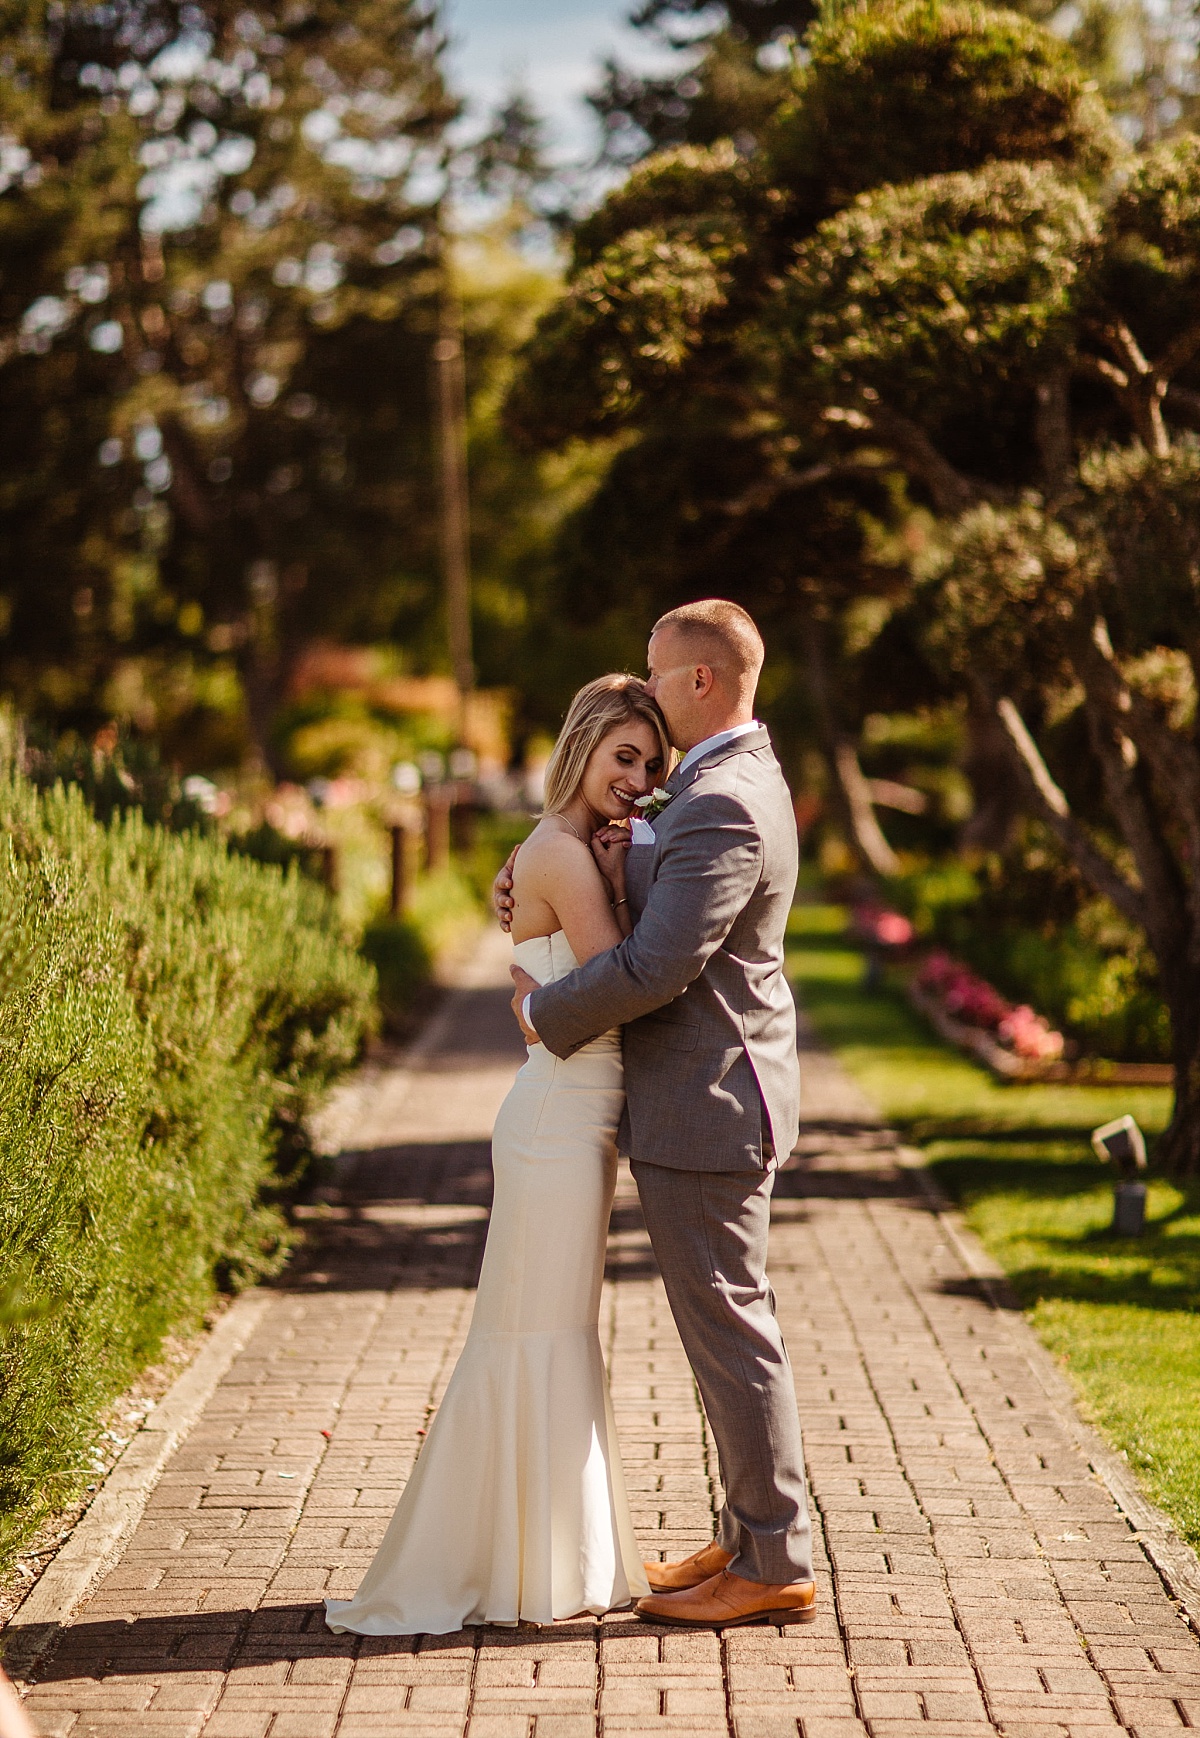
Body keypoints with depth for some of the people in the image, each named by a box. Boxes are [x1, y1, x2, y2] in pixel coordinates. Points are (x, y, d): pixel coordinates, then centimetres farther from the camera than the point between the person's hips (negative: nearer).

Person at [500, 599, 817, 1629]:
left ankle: (774, 1566, 3)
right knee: (730, 1323, 16)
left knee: (730, 1327, -4)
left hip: (703, 1112, -11)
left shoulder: (723, 811, -22)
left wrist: (544, 1012, -11)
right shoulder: (734, 775, 12)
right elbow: (625, 822, 27)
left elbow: (656, 967, -26)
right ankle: (752, 1537, 25)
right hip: (717, 1097, 11)